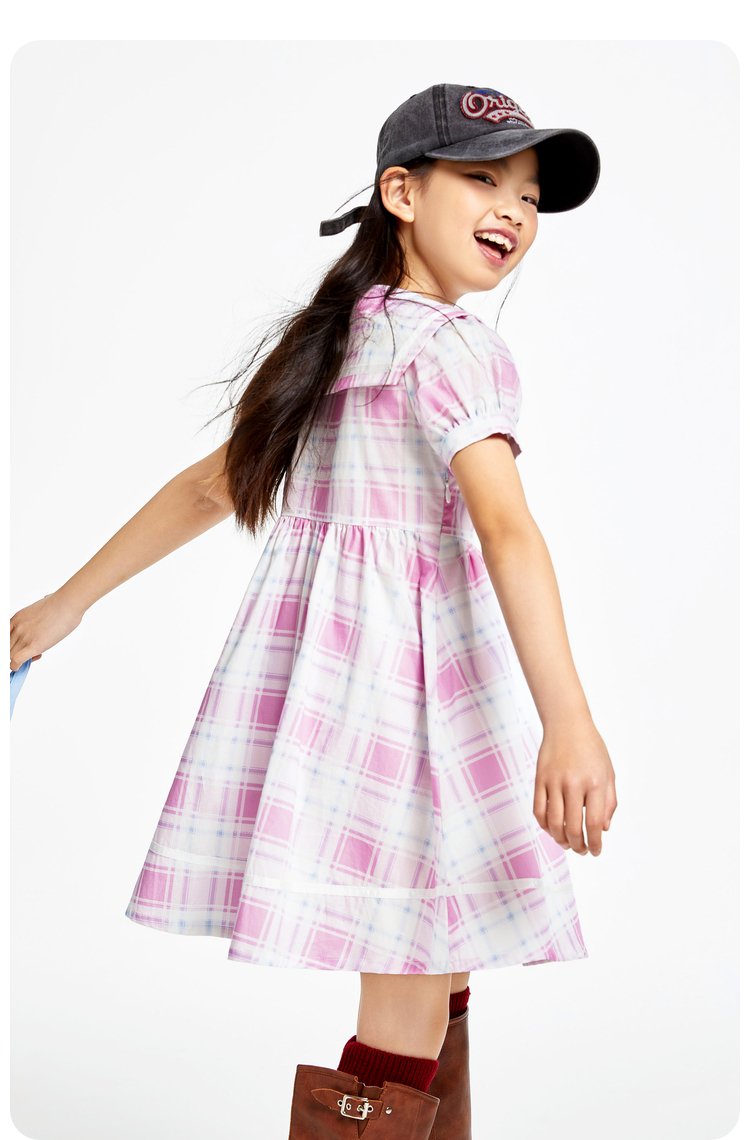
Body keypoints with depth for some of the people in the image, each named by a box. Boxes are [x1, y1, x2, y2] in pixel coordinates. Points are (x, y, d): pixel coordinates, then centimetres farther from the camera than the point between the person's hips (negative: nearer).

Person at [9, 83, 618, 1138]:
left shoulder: (335, 338, 16)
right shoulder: (456, 347, -8)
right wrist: (568, 720, -30)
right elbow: (505, 527, -22)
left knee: (427, 991, 16)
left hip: (310, 647, 8)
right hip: (408, 667, -8)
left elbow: (212, 484, 20)